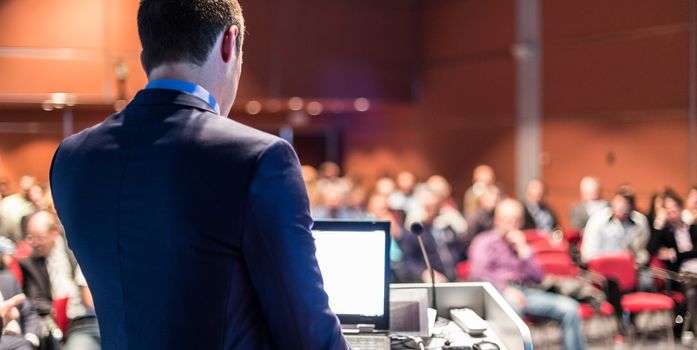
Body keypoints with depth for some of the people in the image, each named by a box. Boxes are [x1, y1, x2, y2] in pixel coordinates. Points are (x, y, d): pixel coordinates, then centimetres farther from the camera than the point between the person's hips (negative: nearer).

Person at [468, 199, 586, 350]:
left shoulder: (520, 243, 28)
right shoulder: (484, 241, 12)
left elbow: (538, 277, 17)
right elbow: (478, 275, -7)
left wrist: (522, 249, 8)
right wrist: (506, 289, -20)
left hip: (524, 291, 6)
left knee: (569, 308, -15)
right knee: (512, 304, -43)